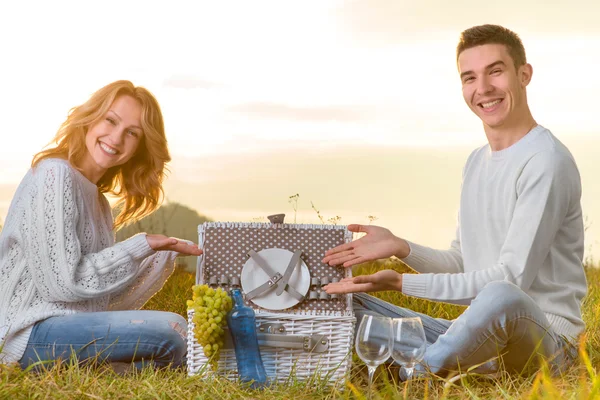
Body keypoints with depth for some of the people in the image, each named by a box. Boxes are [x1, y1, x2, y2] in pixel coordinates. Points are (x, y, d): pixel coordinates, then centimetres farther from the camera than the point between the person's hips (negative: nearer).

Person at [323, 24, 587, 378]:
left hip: (543, 336, -8)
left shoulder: (547, 161, -12)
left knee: (502, 297, -42)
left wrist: (402, 282, -19)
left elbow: (511, 278, -19)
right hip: (482, 333, 8)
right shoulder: (477, 162, 16)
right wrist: (400, 248, 0)